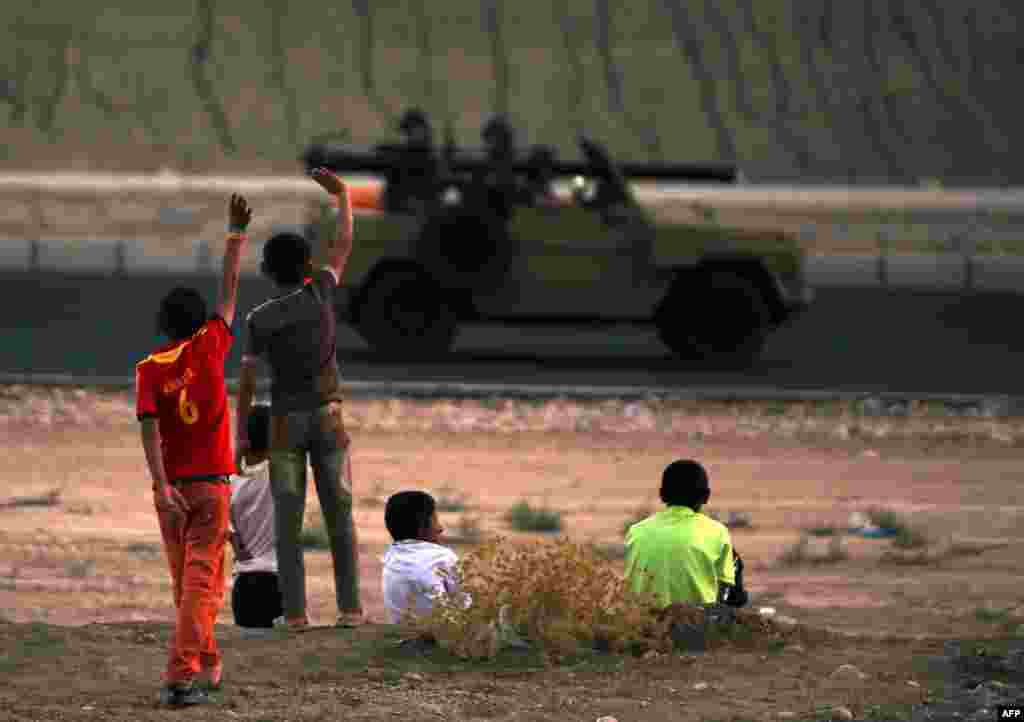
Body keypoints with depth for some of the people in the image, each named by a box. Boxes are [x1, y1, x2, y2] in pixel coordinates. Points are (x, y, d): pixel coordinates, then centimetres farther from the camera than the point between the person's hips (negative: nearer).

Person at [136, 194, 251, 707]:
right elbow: (229, 288, 8)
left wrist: (163, 487, -17)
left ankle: (207, 665, 29)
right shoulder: (208, 346, -1)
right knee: (201, 582, -7)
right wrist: (237, 235, 16)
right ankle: (182, 678, -21)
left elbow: (149, 428, -11)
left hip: (170, 488, 2)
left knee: (186, 583, 16)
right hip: (211, 483, -2)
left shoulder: (148, 369, 0)